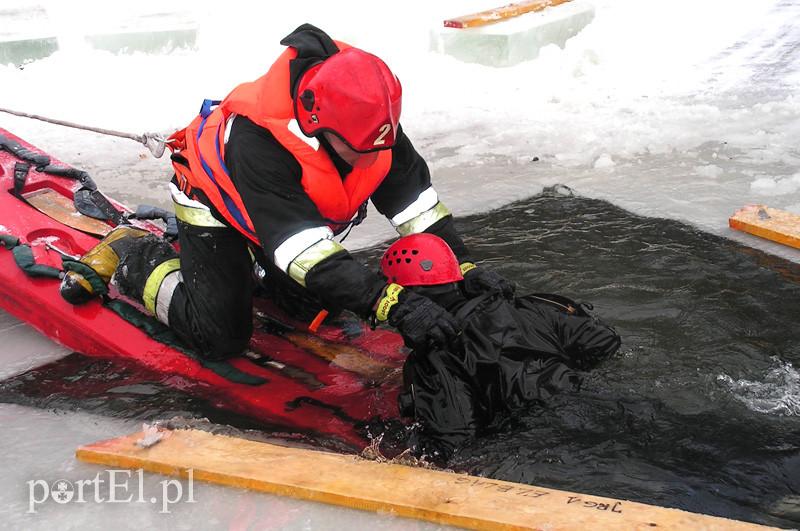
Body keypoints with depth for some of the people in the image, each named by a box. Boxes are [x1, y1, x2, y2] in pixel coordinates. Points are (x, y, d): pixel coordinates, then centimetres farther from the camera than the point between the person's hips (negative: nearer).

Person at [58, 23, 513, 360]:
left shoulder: (368, 116, -28)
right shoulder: (259, 140, -46)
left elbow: (416, 197, -20)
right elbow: (307, 252, -49)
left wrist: (462, 262, -28)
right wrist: (393, 304, -55)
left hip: (297, 203, 6)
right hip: (219, 198, -6)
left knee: (319, 302, 13)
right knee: (220, 337, -10)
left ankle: (249, 253, 32)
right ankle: (132, 257, 10)